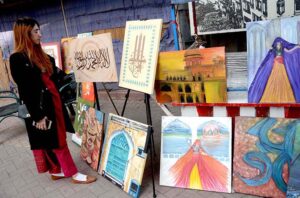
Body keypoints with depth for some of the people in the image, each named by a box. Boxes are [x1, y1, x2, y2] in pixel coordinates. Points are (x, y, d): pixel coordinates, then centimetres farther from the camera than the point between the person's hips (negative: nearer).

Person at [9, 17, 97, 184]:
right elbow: (25, 91, -17)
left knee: (57, 139, 16)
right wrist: (38, 116, -18)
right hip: (40, 106, -8)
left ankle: (57, 171, 32)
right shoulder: (17, 59, -15)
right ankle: (73, 174, 14)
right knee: (56, 141, 2)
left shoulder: (41, 55, 10)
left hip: (53, 102, 8)